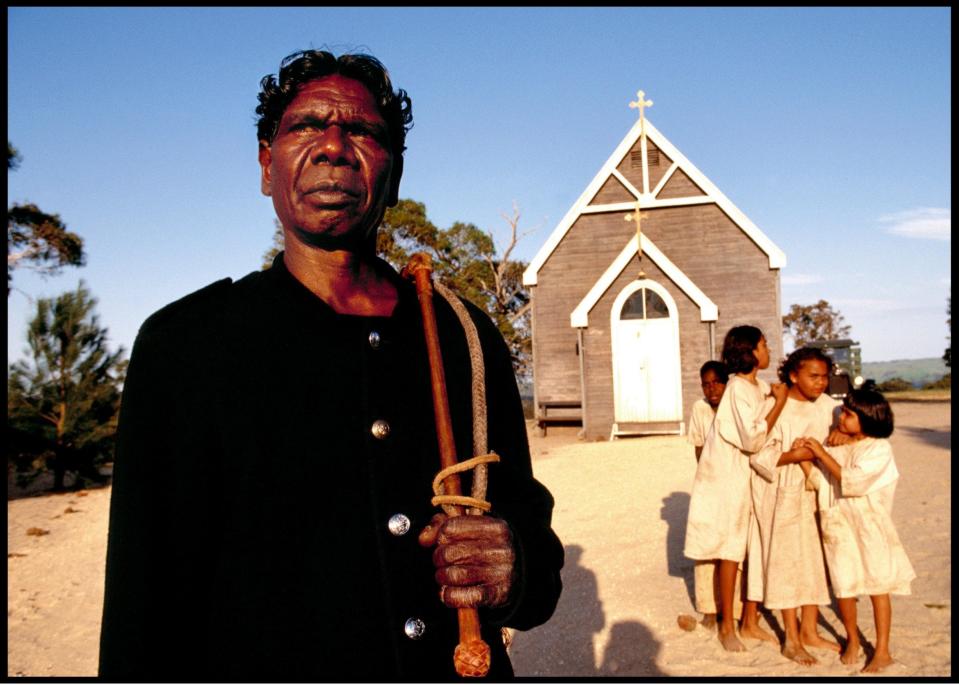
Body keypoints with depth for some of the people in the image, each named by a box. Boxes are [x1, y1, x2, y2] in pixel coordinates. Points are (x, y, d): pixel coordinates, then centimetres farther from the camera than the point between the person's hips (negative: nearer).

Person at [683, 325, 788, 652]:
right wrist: (779, 403, -20)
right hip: (730, 476, -7)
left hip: (754, 477, 7)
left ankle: (750, 621, 23)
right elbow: (753, 439, -24)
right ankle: (727, 626, 16)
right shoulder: (738, 388, -18)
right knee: (732, 550, 2)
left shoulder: (761, 386, 6)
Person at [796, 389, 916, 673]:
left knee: (877, 586, 5)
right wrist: (804, 457, -13)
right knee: (844, 587, 9)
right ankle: (852, 641, 29)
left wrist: (822, 454, -19)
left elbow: (852, 481, -21)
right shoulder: (836, 445, 6)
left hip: (870, 527, -4)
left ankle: (882, 650, 16)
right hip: (838, 526, 5)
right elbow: (820, 481, 2)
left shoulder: (879, 449, -11)